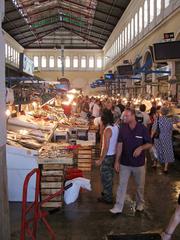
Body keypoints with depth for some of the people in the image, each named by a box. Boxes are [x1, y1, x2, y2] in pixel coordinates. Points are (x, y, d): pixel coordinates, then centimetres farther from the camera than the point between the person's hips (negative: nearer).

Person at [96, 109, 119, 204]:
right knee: (110, 175, 22)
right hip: (113, 154, 8)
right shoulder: (116, 127, 1)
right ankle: (108, 192, 38)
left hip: (107, 156, -8)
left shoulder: (108, 130, -23)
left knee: (106, 177, 5)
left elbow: (106, 147, -24)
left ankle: (107, 198, 16)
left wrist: (100, 160, -17)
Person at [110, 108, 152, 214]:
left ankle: (140, 203, 38)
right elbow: (120, 145, -2)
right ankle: (118, 206, 17)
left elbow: (149, 144, -5)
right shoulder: (123, 128, -6)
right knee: (122, 185, 6)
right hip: (125, 163, 1)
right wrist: (117, 161, -3)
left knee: (140, 185, 16)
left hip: (139, 163, -1)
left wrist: (141, 148, -26)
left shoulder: (142, 128, -12)